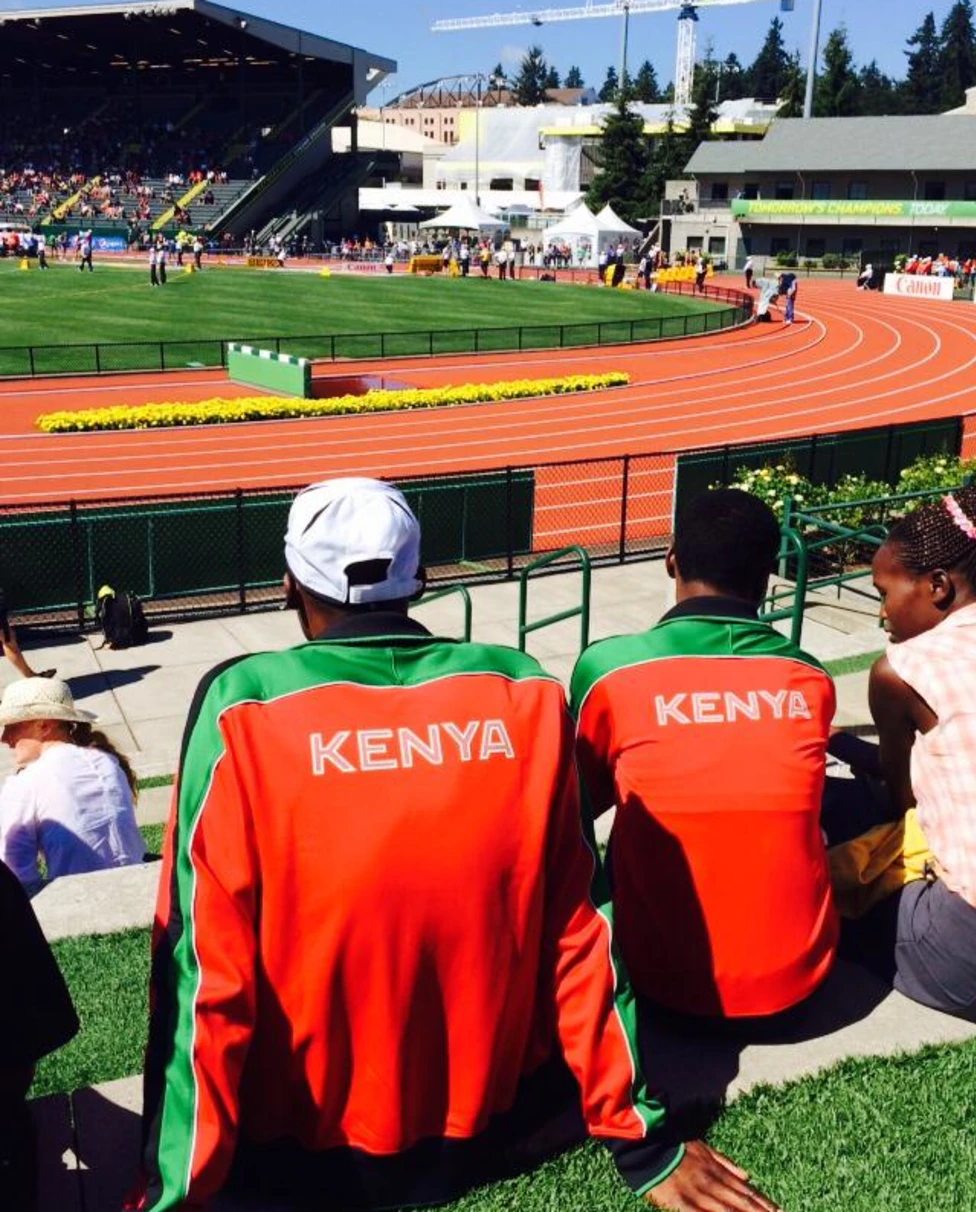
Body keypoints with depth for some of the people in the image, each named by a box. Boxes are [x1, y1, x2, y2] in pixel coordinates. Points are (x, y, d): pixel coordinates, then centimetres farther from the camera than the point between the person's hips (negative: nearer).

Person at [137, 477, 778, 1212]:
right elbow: (579, 930, -6)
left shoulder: (243, 705, -19)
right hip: (495, 1117, 2)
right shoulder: (524, 694, -12)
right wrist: (641, 1141, 4)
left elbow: (204, 968, -18)